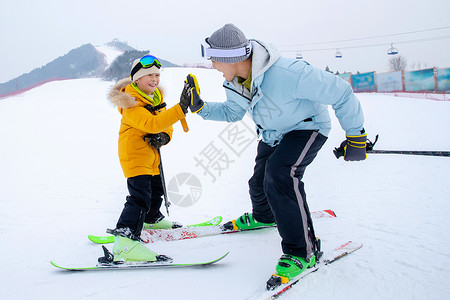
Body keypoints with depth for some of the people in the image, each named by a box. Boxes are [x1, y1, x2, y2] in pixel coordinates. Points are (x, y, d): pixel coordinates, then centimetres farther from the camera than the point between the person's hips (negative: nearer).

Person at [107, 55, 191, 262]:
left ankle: (151, 219, 54)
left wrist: (163, 136, -16)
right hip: (134, 154, -9)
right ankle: (125, 243, -29)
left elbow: (165, 123, 9)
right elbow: (151, 123, -36)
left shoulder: (156, 97, 8)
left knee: (156, 188, 28)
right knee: (140, 197, -22)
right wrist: (181, 109, -46)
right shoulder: (131, 103, -21)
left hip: (151, 154, 10)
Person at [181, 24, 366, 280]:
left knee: (279, 174, -29)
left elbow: (341, 92, -29)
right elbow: (232, 113, 9)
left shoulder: (286, 74, -39)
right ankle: (263, 216, 53)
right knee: (260, 179, 16)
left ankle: (304, 251, -17)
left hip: (308, 128, -8)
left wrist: (356, 135, -19)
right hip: (273, 135, 8)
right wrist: (200, 107, -8)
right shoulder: (236, 82, -13)